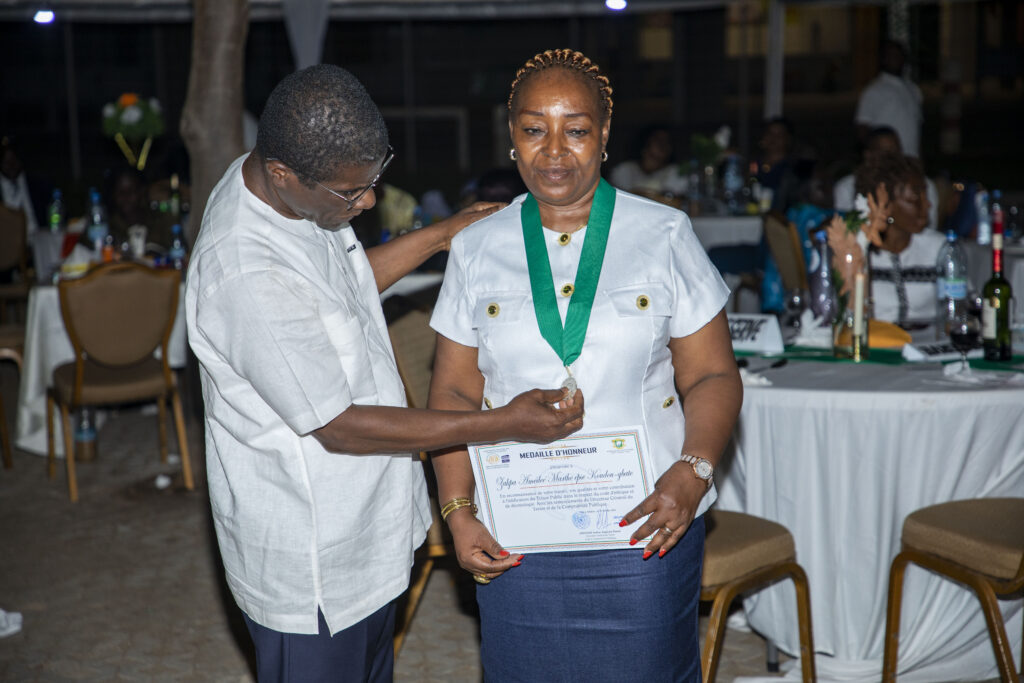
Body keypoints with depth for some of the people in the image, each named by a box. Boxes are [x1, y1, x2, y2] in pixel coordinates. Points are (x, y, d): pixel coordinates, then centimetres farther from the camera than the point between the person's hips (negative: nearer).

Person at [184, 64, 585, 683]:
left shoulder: (284, 185, -5)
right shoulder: (245, 277, -34)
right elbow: (339, 427, -27)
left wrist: (440, 237, 5)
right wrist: (504, 424, -25)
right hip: (310, 565, -9)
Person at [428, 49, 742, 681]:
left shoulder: (665, 236, 0)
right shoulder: (477, 249, 4)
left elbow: (712, 376, 0)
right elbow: (455, 393, 6)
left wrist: (692, 474, -17)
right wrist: (458, 512, -5)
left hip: (643, 531, -1)